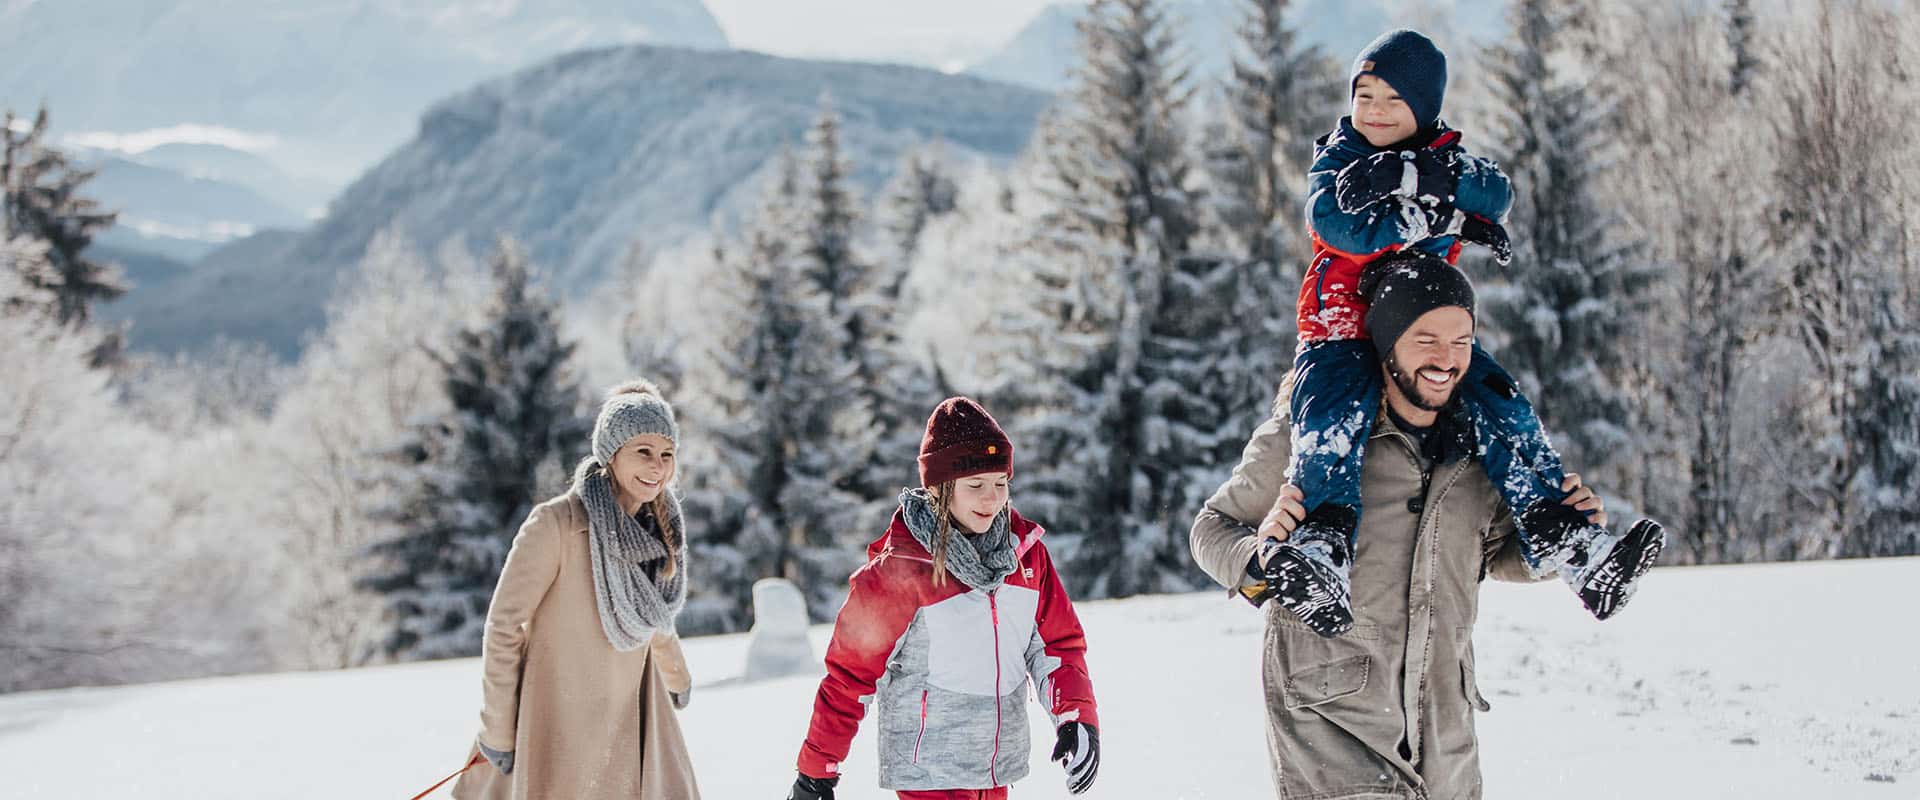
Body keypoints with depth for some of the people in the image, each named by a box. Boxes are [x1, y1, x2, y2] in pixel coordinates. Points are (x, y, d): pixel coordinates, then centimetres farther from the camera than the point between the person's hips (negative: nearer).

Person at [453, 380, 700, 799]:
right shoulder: (556, 524, -18)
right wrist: (497, 729, -10)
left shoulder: (656, 528, 2)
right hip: (562, 725, -6)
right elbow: (504, 627, -12)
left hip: (633, 718, 6)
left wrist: (677, 677, 37)